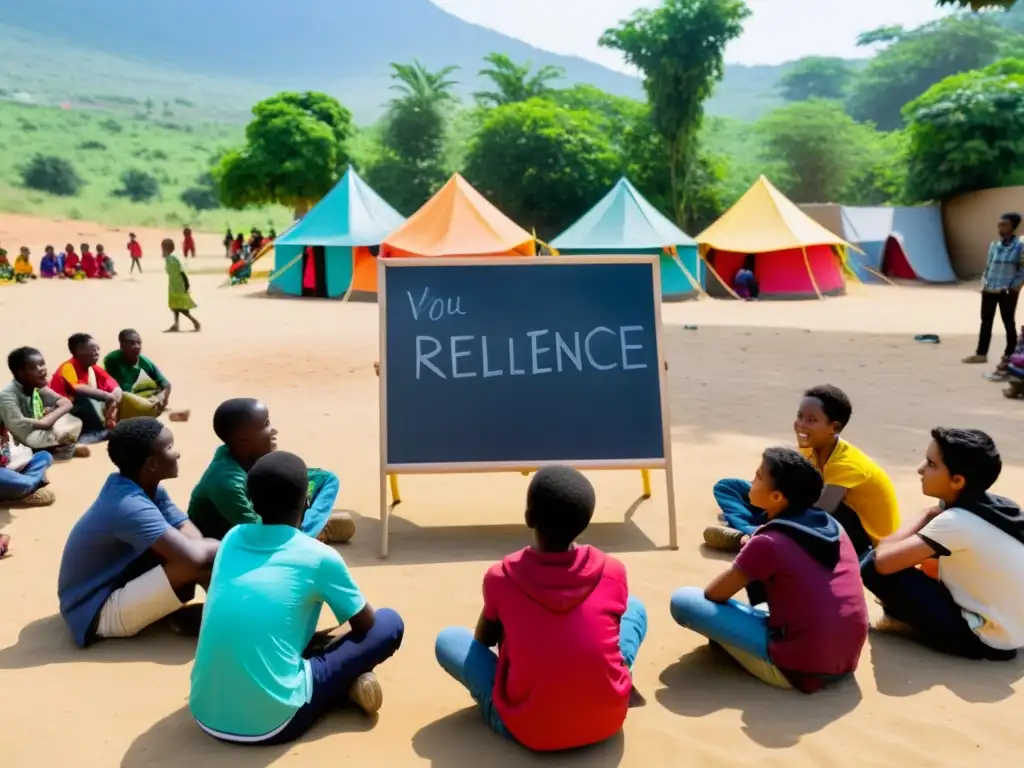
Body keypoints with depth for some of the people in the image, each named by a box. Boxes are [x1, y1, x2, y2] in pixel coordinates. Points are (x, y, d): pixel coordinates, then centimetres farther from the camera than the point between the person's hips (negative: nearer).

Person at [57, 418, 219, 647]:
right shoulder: (130, 506, -30)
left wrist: (214, 545, -26)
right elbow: (194, 556, -37)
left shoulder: (148, 489, -1)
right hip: (97, 612, -10)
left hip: (116, 585, 10)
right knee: (202, 562, -25)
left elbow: (193, 537, -4)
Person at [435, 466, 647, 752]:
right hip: (607, 720, 2)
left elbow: (484, 641, 8)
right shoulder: (613, 570, -8)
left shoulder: (500, 577, -11)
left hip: (528, 731, -1)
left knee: (447, 639, 16)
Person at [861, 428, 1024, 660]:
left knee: (874, 566, -16)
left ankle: (909, 620, 8)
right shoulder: (996, 506, 0)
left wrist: (926, 516, -13)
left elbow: (883, 560, -26)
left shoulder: (957, 521, -23)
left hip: (987, 639, -9)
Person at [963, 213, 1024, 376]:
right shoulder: (994, 245, 8)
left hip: (1007, 292, -5)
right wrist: (984, 282, 5)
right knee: (986, 322, 12)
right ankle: (981, 353, 23)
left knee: (1009, 324, 5)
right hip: (989, 291, 5)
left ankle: (1008, 357, 14)